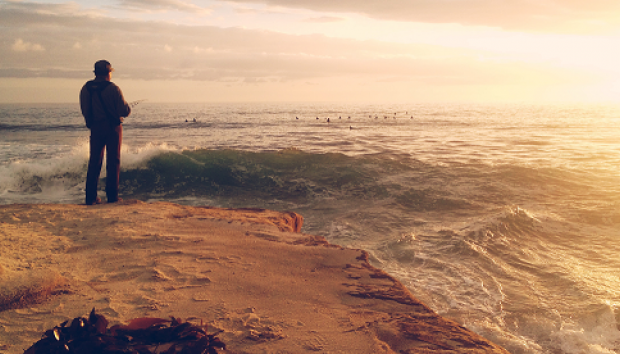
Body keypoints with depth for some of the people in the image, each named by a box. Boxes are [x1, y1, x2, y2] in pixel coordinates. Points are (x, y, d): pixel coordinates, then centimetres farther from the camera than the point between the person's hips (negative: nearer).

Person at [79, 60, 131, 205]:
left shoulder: (85, 88, 1)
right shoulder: (113, 88, -13)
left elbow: (84, 110, 8)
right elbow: (125, 111, -13)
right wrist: (127, 106, 10)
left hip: (95, 128, 4)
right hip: (112, 128, -4)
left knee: (94, 162, 10)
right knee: (113, 161, 3)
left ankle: (91, 197, 9)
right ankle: (112, 196, 3)